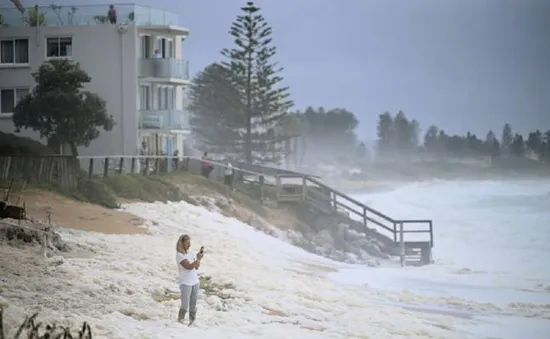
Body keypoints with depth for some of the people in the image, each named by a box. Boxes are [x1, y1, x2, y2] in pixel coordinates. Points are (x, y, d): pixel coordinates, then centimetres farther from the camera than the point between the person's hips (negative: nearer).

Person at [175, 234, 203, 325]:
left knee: (193, 305, 8)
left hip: (195, 282, 6)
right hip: (186, 283, -6)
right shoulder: (179, 255, -11)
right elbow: (189, 267, -18)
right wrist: (198, 259, -16)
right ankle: (180, 322, 5)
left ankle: (192, 321, 14)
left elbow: (196, 267, 9)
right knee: (185, 306, -5)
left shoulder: (190, 254, 9)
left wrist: (199, 258, -5)